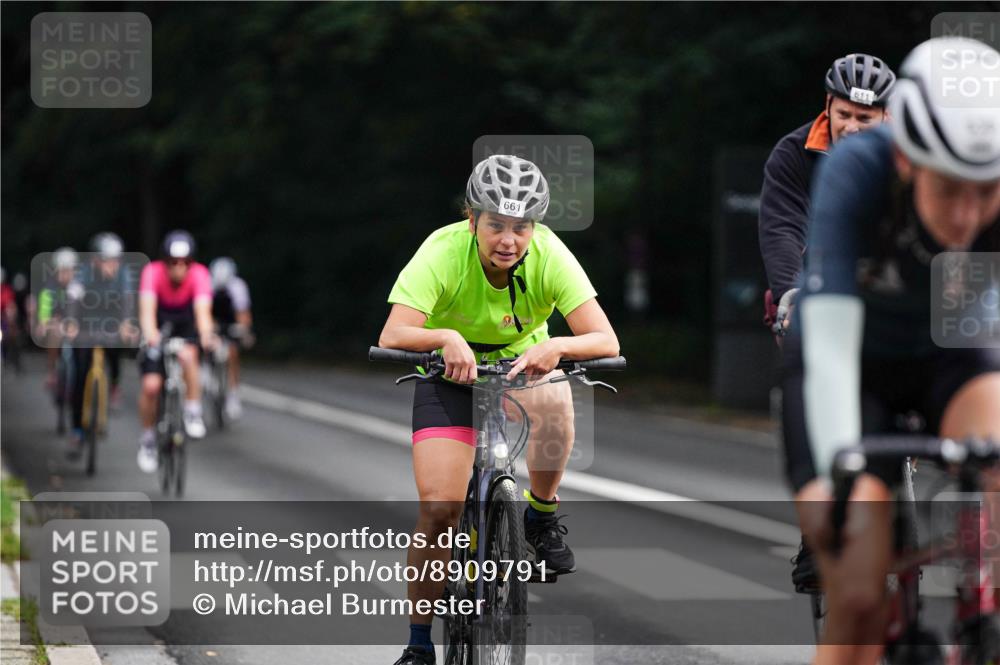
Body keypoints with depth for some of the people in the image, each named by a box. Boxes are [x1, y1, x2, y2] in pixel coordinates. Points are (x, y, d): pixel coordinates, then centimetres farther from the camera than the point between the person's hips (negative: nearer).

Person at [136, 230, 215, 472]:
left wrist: (206, 335, -64)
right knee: (151, 385, -11)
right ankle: (147, 439, 11)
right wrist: (150, 334, -64)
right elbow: (147, 309, -44)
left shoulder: (199, 275, -30)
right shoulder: (153, 272, -31)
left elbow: (203, 310, -43)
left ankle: (193, 412, -15)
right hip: (158, 327, 0)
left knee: (187, 356, -33)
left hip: (186, 324, 0)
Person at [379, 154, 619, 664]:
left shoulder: (549, 255, -25)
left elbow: (606, 341, -31)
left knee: (554, 402, -36)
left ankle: (543, 514, -10)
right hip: (449, 372, -1)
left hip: (523, 362, 1)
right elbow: (392, 336, -38)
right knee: (439, 508, -14)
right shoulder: (443, 253, -29)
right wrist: (446, 338, -57)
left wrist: (556, 346, -51)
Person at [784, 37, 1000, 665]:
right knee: (860, 601, -17)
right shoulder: (857, 172, -33)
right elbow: (831, 334, -40)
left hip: (949, 355, 2)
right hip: (851, 362, -2)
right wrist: (837, 480, -51)